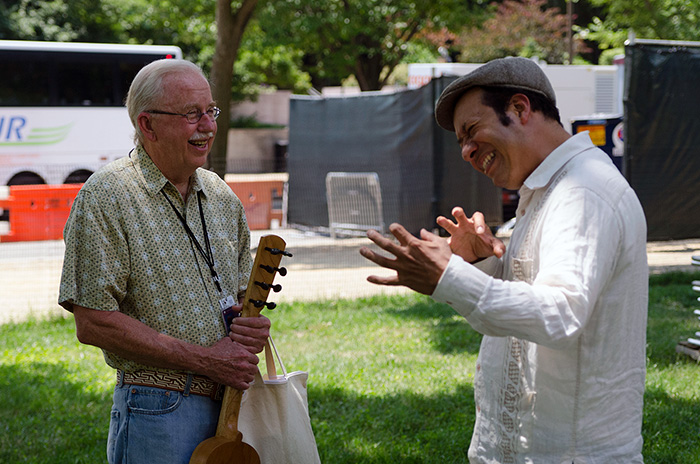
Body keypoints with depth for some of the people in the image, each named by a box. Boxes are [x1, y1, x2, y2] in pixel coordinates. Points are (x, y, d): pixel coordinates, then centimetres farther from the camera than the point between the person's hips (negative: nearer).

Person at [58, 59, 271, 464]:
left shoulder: (221, 196, 10)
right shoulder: (107, 195, -10)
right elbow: (94, 323, -16)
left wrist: (254, 327, -4)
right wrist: (205, 360, -16)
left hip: (231, 399, 6)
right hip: (159, 411, -6)